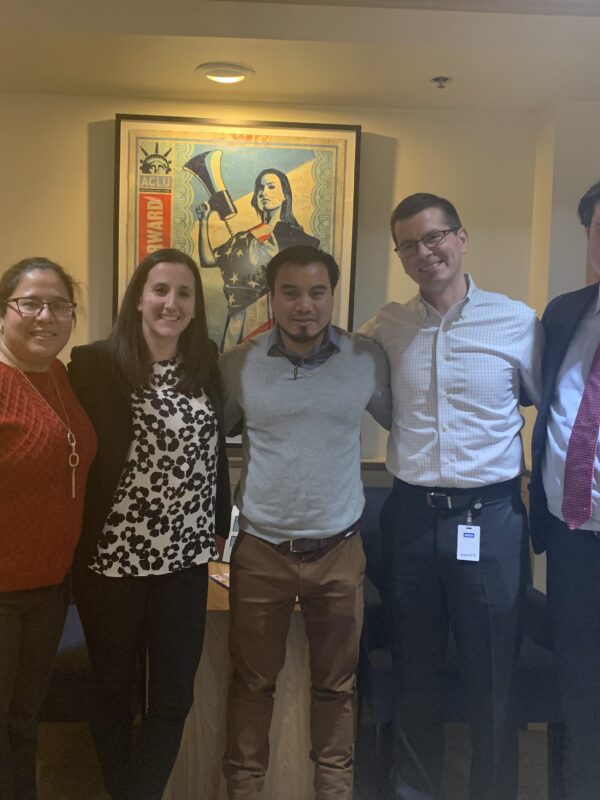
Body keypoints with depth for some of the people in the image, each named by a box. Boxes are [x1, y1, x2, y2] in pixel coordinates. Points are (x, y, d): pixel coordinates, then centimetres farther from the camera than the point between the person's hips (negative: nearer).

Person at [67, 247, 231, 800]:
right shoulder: (96, 364, -9)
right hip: (112, 558, -3)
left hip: (186, 559, 4)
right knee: (114, 693, 15)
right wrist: (82, 542, -12)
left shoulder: (206, 366, 5)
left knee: (175, 697, 11)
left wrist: (218, 527, 10)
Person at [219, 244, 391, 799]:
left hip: (339, 550, 1)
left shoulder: (368, 360, -4)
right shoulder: (239, 365, -4)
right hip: (261, 551, 0)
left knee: (337, 684, 16)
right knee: (252, 682, 14)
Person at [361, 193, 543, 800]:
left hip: (490, 520, -2)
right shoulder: (389, 325, 2)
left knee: (492, 681, 9)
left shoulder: (517, 322, -4)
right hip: (411, 516, 2)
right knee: (413, 672, 17)